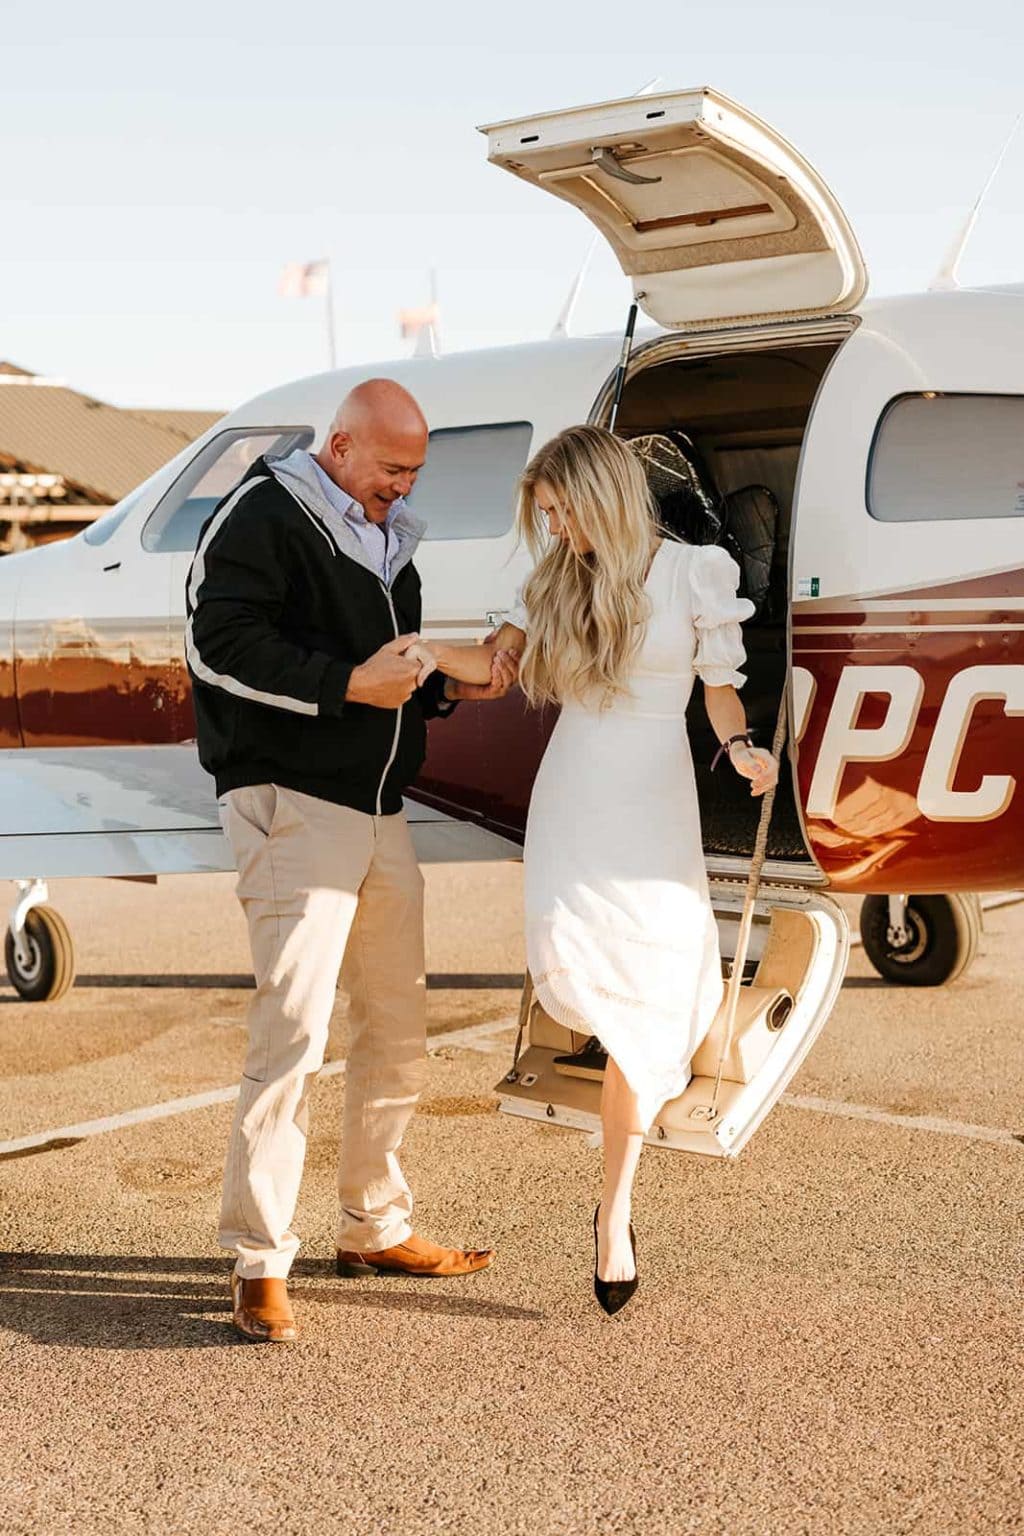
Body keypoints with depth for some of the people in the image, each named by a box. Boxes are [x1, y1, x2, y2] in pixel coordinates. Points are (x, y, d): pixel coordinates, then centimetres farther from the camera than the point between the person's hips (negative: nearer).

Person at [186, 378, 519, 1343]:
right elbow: (220, 645, -19)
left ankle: (375, 1228, 27)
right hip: (293, 807, -9)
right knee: (293, 1030, -15)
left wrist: (449, 687, 7)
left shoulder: (385, 538, 20)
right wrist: (348, 684, -22)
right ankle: (259, 1263, -8)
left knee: (397, 1032, 14)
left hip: (381, 812, 9)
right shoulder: (263, 518, -8)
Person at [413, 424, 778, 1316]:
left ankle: (616, 1210, 8)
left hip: (655, 805, -2)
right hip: (573, 797, 3)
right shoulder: (560, 580, 7)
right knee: (566, 962, -21)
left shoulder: (694, 573, -3)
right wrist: (438, 655, -16)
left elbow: (722, 687, 1)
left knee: (645, 1005, -4)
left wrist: (742, 749, -17)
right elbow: (503, 659, 3)